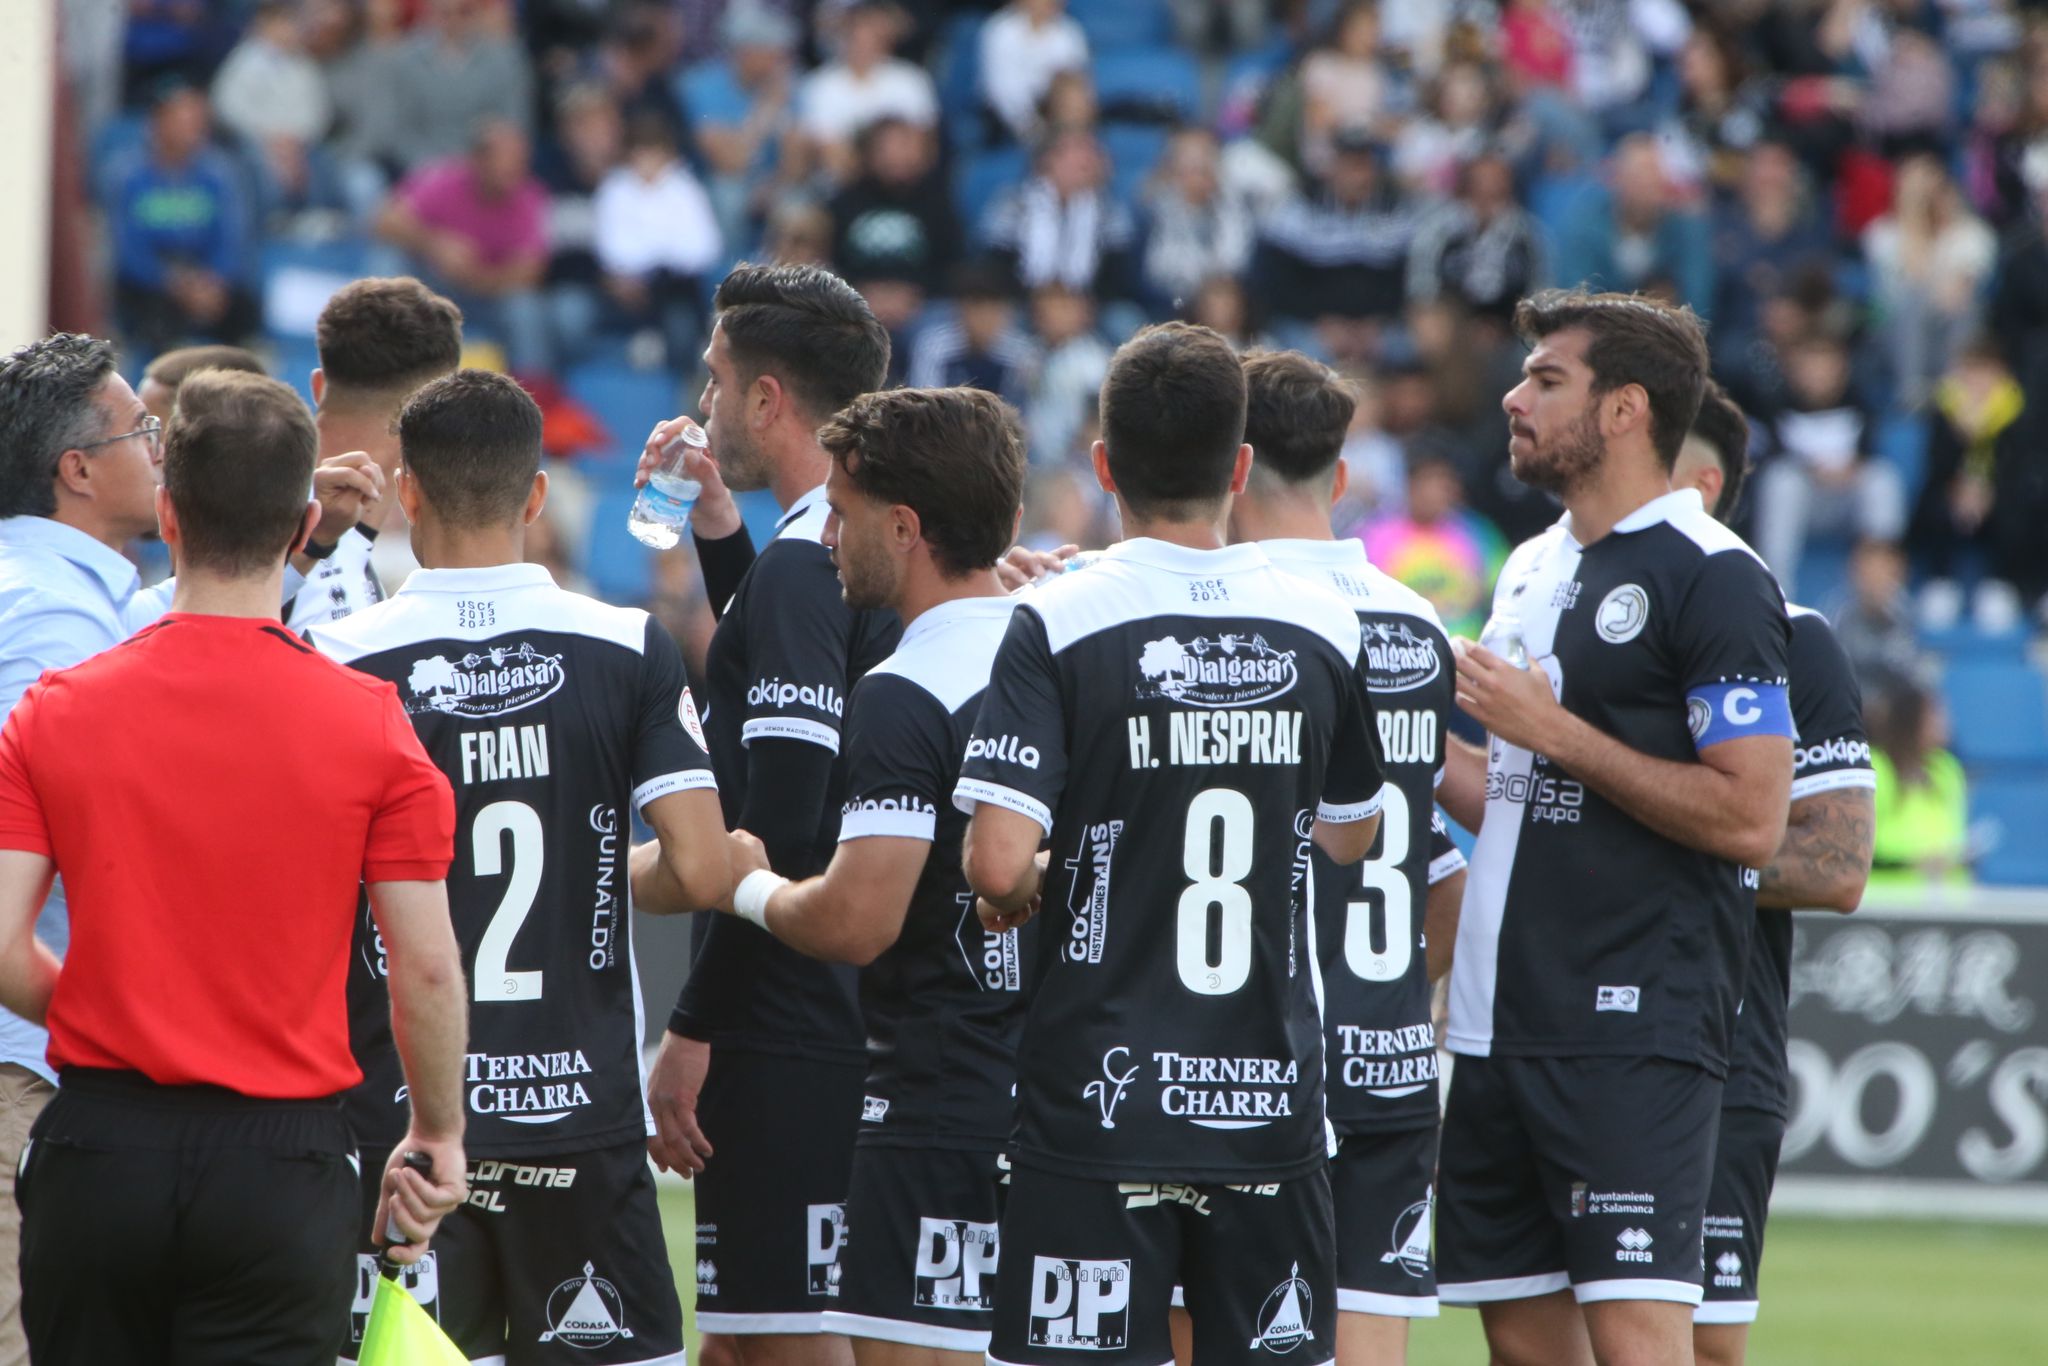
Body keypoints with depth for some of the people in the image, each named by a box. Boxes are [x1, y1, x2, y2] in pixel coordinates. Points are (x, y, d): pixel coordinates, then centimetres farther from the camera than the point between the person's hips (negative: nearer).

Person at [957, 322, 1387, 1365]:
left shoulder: (1059, 625, -9)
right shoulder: (1323, 626, 3)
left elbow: (999, 862, -16)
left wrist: (1017, 893, 4)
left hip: (1097, 1106, -3)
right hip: (1273, 1102, 3)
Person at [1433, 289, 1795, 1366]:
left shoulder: (1714, 579, -9)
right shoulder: (1531, 571, 18)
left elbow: (1750, 819, -16)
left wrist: (1552, 728, -15)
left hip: (1633, 1029, -9)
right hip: (1501, 1024, 9)